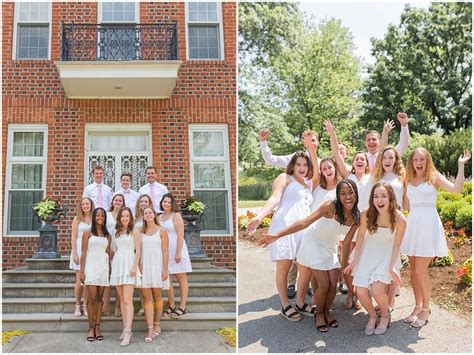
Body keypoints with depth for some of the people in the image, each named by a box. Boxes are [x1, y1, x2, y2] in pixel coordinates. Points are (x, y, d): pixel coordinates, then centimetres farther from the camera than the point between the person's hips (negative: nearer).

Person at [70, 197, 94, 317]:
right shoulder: (77, 219, 3)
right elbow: (73, 237, 1)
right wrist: (74, 254, -7)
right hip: (80, 250, -1)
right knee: (80, 280, 2)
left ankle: (85, 306, 12)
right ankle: (77, 306, 11)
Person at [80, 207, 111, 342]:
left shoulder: (107, 235, 12)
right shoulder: (88, 233, 3)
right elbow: (83, 253, -1)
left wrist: (110, 270, 7)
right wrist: (82, 271, -6)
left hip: (103, 267, 3)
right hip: (91, 266, -3)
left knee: (99, 298, 5)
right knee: (92, 298, -7)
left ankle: (97, 328, 9)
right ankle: (91, 328, 1)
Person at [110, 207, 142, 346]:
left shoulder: (134, 231, 0)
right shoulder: (117, 232, 16)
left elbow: (138, 250, -5)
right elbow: (116, 249, 19)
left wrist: (135, 266, -14)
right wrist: (112, 265, 13)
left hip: (129, 264, -6)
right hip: (117, 264, 6)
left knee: (127, 300, -12)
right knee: (121, 299, 7)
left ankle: (128, 331, -15)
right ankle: (125, 328, 12)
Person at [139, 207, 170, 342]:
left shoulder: (161, 231, 1)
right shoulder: (141, 232, 9)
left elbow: (165, 252, -3)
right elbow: (138, 250, 9)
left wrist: (165, 270, -8)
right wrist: (139, 265, -5)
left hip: (157, 266, -2)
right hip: (144, 267, 2)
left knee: (157, 296, 7)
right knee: (147, 298, -3)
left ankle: (157, 324, 22)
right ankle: (150, 329, -5)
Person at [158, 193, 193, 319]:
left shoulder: (176, 215, -5)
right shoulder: (159, 217, 12)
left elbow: (180, 235, -11)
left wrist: (178, 252, -17)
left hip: (176, 250, -6)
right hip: (164, 251, 6)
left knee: (181, 278, 1)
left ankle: (182, 307, 3)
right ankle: (171, 306, 13)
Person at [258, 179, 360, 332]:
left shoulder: (357, 217, -12)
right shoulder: (331, 206, -28)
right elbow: (304, 222, -33)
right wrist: (277, 235, -39)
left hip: (330, 248, 5)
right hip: (314, 244, -5)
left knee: (333, 285, -1)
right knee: (324, 285, -9)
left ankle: (327, 311, 28)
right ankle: (319, 314, 19)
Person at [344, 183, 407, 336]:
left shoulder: (399, 219, -25)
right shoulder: (366, 215, -22)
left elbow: (396, 245, -11)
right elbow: (361, 236, -5)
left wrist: (391, 267, -16)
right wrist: (355, 261, -2)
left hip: (387, 254, -2)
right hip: (368, 253, 2)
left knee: (377, 289, -19)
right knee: (361, 292, -6)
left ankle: (385, 316, 14)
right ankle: (372, 316, 26)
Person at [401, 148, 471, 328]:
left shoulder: (434, 177, 1)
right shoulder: (409, 180, 12)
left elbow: (456, 189, -15)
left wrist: (461, 165, -14)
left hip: (428, 223, -5)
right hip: (413, 224, 5)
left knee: (421, 270, -7)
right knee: (413, 269, 8)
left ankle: (425, 308, 11)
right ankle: (418, 306, 22)